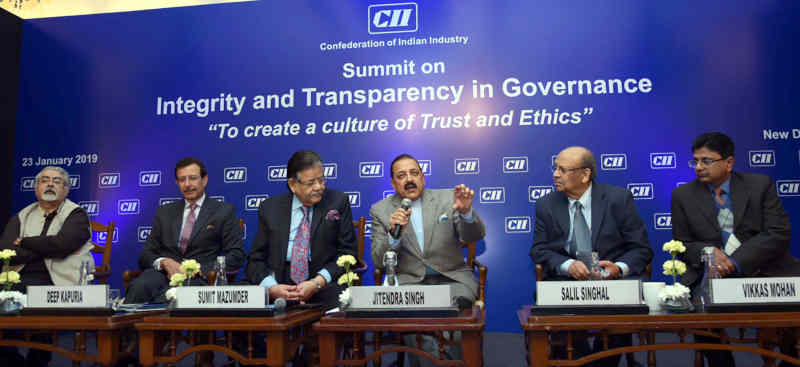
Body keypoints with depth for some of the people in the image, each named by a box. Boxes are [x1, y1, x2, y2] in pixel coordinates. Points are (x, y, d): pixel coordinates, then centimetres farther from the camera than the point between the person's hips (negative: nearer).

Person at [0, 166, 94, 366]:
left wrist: (25, 243, 2)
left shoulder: (76, 215, 9)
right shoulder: (22, 216, 21)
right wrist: (45, 248, -4)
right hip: (19, 279, 4)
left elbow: (61, 244, -11)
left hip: (58, 281, -3)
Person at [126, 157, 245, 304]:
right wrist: (164, 262, -7)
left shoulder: (224, 211, 10)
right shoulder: (165, 212, 21)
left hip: (198, 278, -3)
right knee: (140, 286, -33)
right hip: (163, 274, 3)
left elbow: (236, 256, 2)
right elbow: (145, 255, 17)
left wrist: (198, 269, -11)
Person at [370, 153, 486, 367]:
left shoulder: (447, 199, 10)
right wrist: (394, 233, -16)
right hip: (409, 283, 0)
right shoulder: (381, 211, 9)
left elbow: (475, 236, 0)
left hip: (451, 278, 1)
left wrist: (466, 212, -21)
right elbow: (379, 261, 3)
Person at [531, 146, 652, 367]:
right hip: (567, 279, 1)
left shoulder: (619, 199, 1)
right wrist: (568, 265, -17)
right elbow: (539, 250, 3)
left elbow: (641, 248, 0)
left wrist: (619, 268, -20)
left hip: (616, 276, 0)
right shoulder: (546, 205, 6)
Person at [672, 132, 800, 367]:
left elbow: (778, 234, -4)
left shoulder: (760, 185, 6)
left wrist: (736, 263, -16)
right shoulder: (683, 195, 8)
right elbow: (682, 244, 8)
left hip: (762, 269, 1)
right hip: (712, 275, 0)